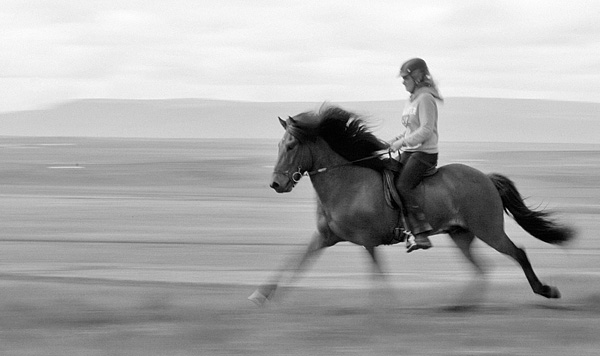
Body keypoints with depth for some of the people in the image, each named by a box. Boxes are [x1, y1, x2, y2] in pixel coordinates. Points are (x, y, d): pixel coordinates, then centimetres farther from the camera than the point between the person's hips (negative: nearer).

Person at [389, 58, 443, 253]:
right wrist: (398, 139, 8)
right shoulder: (413, 99, 17)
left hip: (424, 153, -10)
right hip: (410, 151, 10)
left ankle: (421, 234, -26)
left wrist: (402, 142, -20)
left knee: (403, 186, -24)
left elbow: (426, 130, -20)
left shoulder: (425, 98, -12)